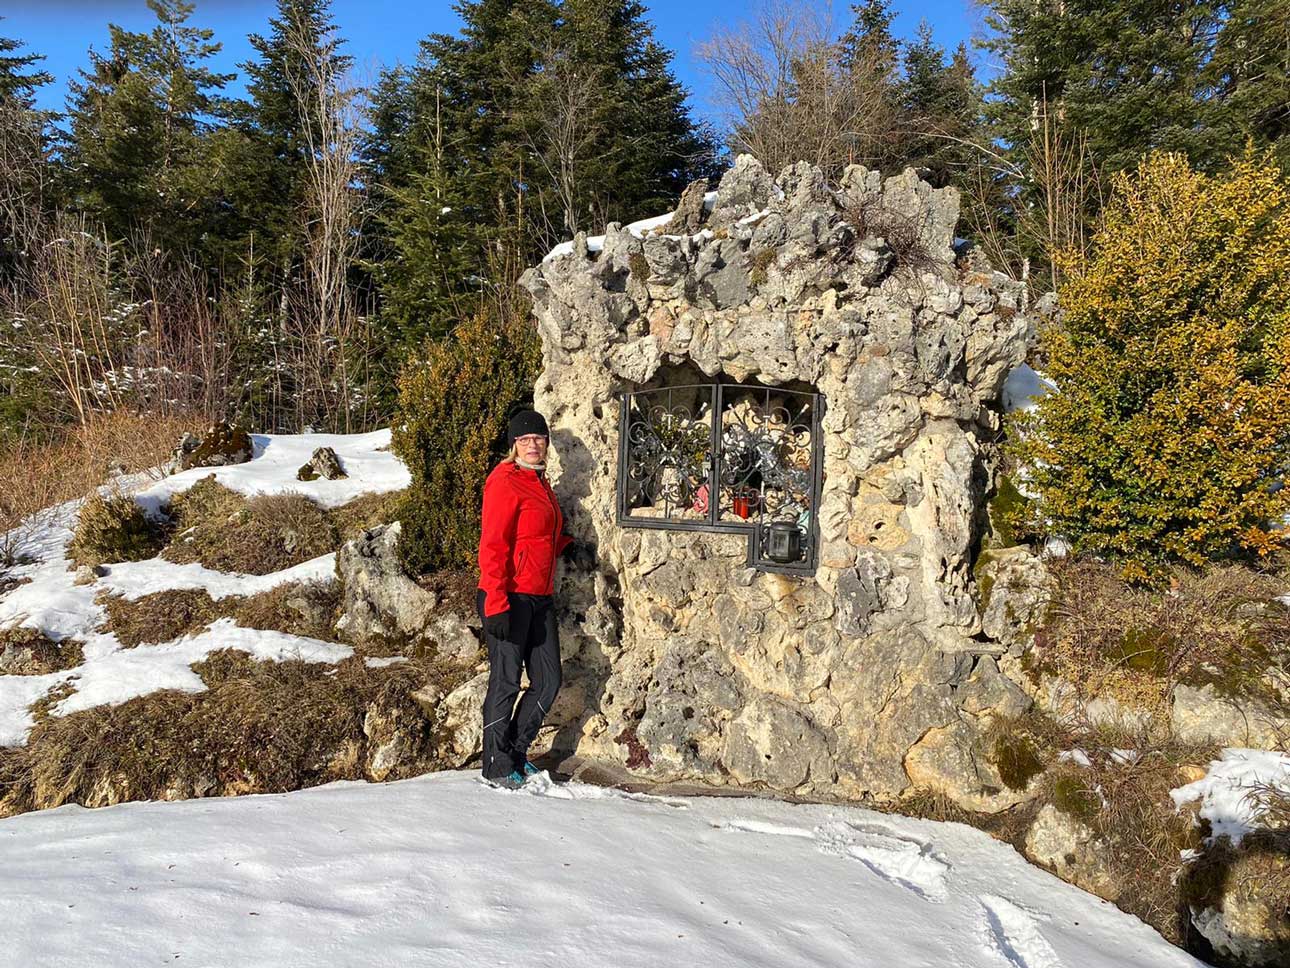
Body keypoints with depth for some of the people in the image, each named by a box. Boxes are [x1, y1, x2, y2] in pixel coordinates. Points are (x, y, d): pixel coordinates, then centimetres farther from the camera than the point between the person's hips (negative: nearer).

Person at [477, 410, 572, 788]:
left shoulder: (540, 483, 17)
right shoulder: (505, 481, -10)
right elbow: (493, 545, -16)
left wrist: (566, 540, 8)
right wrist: (496, 604, -21)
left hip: (539, 599, 9)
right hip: (509, 598, -9)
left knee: (548, 679, 11)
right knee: (506, 682, 1)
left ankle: (516, 752, 27)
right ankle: (497, 767, 15)